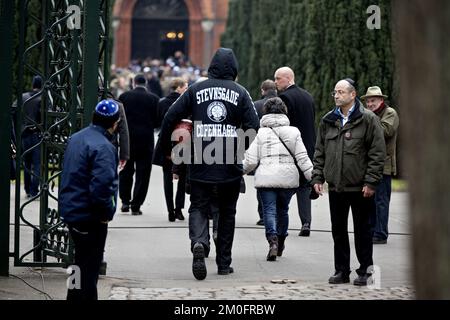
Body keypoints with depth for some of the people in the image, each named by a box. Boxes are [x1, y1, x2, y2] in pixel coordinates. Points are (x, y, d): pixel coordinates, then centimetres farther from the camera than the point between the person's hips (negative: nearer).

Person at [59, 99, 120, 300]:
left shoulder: (76, 138, 8)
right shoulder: (103, 147, -21)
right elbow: (102, 185, -29)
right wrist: (107, 212, -14)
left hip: (70, 209, 9)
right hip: (89, 216, -9)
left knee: (81, 261, 22)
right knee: (89, 268, 0)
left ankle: (75, 297, 31)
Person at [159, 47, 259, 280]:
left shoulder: (195, 90, 2)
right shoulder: (240, 93, 0)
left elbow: (170, 118, 0)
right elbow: (253, 126, -6)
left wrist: (167, 148, 12)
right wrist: (241, 148, 11)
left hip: (200, 164, 0)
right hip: (230, 165, 0)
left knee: (199, 208, 6)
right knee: (227, 212, 13)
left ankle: (199, 242, -23)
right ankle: (224, 263, 17)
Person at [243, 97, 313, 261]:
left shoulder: (261, 133, 2)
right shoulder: (293, 132, 7)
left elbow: (251, 161, 0)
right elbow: (302, 159, 3)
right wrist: (314, 178, 5)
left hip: (266, 178, -2)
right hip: (288, 177, 2)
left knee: (269, 211, -2)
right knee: (282, 210, 19)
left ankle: (272, 240, -24)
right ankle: (281, 242, 27)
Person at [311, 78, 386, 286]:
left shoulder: (368, 119, -4)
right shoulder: (328, 121, 11)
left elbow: (377, 152, -7)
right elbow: (320, 152, 15)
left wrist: (371, 182, -12)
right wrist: (317, 177, 5)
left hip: (360, 187, -5)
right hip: (335, 186, 5)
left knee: (362, 230, 4)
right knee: (338, 230, 9)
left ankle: (365, 271, 11)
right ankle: (341, 271, 17)